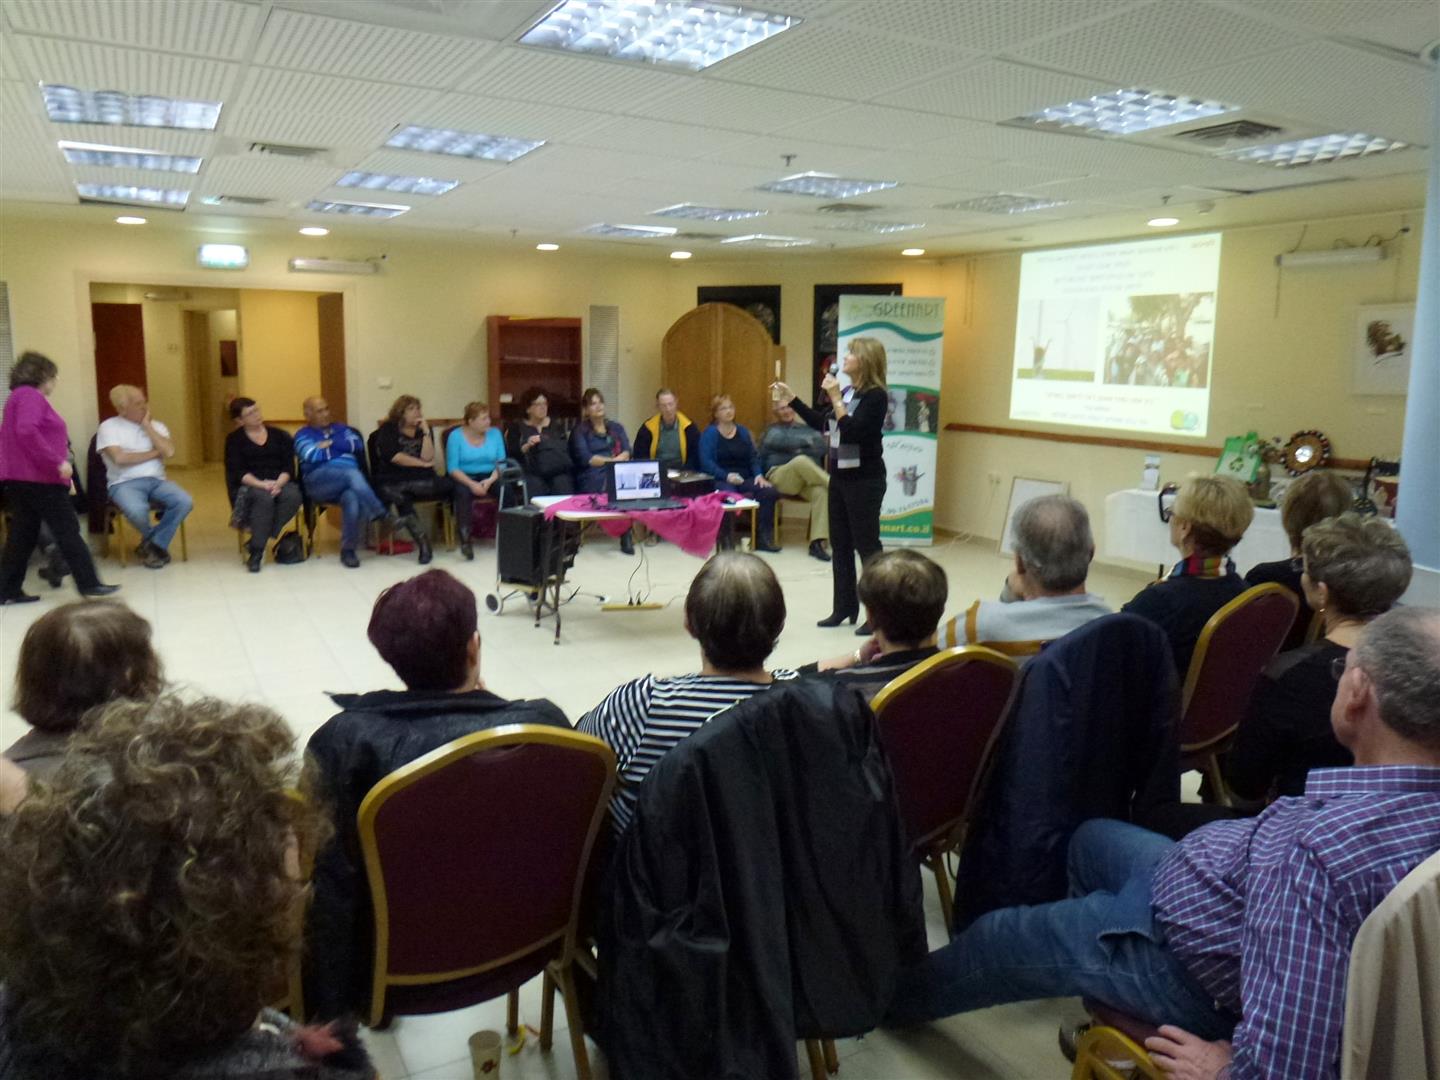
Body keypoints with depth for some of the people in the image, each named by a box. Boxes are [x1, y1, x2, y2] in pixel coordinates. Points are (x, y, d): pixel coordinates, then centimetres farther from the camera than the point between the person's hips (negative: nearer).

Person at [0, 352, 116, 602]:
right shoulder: (31, 396, -11)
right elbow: (26, 431, -26)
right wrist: (57, 461, -25)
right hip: (39, 477, -10)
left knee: (23, 535, 11)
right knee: (68, 531, -5)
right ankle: (88, 584, -2)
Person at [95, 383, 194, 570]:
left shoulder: (156, 425, 13)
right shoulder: (109, 427, 2)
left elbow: (169, 452, -5)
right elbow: (119, 458, -13)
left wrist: (147, 426, -3)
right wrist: (154, 453, -3)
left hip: (157, 481, 4)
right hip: (125, 483, -4)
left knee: (185, 502, -26)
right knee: (137, 511, -36)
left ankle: (153, 545, -7)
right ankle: (156, 543, 0)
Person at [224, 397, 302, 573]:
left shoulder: (280, 435, 14)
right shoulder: (234, 439, 9)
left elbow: (289, 467, 3)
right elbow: (237, 472, -4)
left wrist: (278, 483, -19)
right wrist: (261, 484, -23)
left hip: (280, 483, 2)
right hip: (249, 487, -2)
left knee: (293, 495, -34)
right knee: (264, 497, -38)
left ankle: (255, 544, -26)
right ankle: (256, 551, -32)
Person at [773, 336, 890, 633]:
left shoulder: (876, 396, -15)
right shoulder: (848, 392, 9)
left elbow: (852, 431, -25)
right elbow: (822, 424, 18)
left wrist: (835, 398, -23)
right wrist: (791, 399, 16)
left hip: (864, 480, -9)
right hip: (840, 477, 9)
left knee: (866, 545, -4)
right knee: (840, 544, 13)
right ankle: (844, 607, 23)